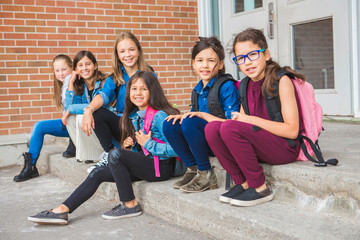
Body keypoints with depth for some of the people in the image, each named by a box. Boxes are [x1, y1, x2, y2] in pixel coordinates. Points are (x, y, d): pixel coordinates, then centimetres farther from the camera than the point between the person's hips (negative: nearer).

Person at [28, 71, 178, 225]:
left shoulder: (160, 116, -14)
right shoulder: (134, 116, 12)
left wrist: (148, 143, -17)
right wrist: (129, 147, 1)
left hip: (162, 167, -9)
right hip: (145, 164, 9)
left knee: (115, 154, -27)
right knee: (98, 173, 0)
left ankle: (130, 205, -16)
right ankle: (62, 210, -5)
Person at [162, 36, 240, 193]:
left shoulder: (227, 87, -13)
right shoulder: (198, 89, 10)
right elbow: (195, 114, 19)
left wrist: (204, 115, -21)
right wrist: (183, 116, -4)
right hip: (206, 143, 8)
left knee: (190, 122, -29)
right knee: (169, 125, -5)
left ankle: (206, 174, -16)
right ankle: (192, 168, 2)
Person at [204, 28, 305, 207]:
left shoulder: (281, 80, -12)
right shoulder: (246, 85, 9)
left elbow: (292, 130, -17)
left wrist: (253, 120, -18)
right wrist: (239, 118, -9)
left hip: (286, 148, -7)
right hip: (260, 146, 7)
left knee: (230, 128, -27)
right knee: (212, 128, -11)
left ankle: (260, 188, -15)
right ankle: (243, 183, -5)